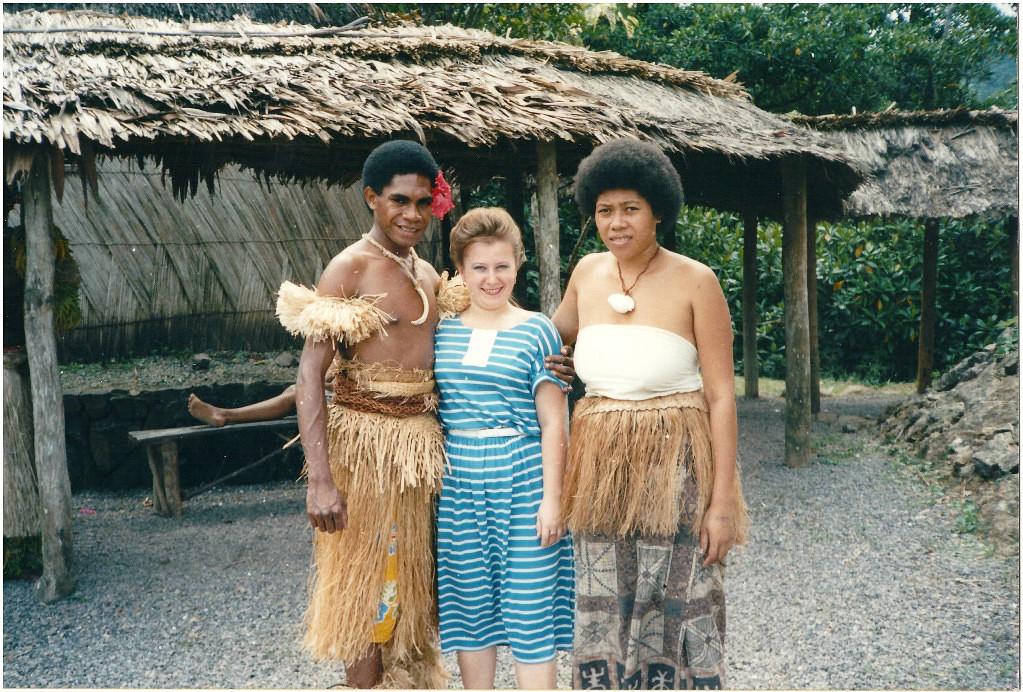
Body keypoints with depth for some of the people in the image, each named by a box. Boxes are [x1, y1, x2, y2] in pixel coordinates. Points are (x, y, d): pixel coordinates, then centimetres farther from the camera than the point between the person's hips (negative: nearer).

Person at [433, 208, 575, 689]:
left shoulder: (536, 332, -2)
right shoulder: (441, 331, 6)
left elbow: (553, 423, -3)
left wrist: (551, 497, -8)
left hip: (521, 478, -3)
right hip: (457, 481, 3)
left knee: (530, 601, 1)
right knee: (468, 599, 12)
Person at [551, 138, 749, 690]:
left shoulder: (694, 281, -7)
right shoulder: (588, 272, 6)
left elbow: (721, 395, -8)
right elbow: (556, 334, 28)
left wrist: (722, 501, -11)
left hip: (673, 465, -4)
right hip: (601, 464, 5)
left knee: (677, 613, 3)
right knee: (603, 616, 11)